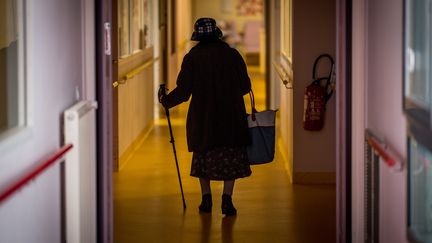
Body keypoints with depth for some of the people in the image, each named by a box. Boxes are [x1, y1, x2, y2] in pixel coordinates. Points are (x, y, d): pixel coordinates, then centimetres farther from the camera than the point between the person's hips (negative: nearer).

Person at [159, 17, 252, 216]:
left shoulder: (192, 58, -4)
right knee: (231, 157, 7)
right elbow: (245, 86, 5)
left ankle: (206, 200, 15)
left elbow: (183, 91, -6)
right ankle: (227, 200, -2)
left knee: (204, 155, 14)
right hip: (231, 117, 0)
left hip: (203, 118, 0)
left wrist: (165, 100, 11)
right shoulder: (232, 54, 0)